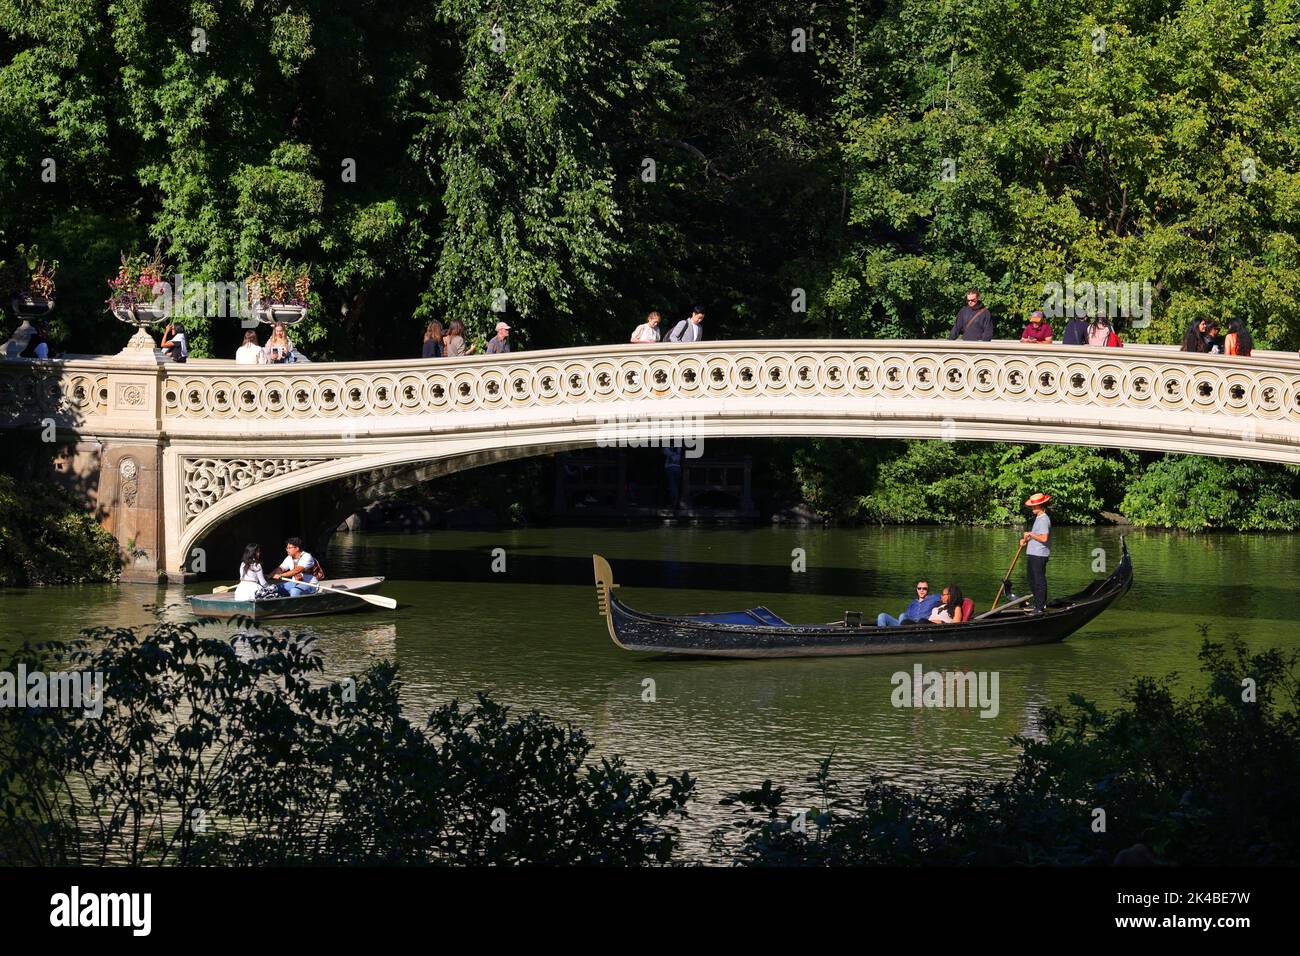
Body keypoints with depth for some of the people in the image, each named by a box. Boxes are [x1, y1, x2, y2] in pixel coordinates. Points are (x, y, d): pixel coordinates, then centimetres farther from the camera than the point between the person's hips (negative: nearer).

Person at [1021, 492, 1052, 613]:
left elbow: (1044, 538, -26)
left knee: (1039, 580, -6)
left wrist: (1030, 534, -17)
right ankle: (1037, 603, 28)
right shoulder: (1038, 518, 16)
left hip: (1039, 555, -11)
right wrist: (1025, 539, 11)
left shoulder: (1044, 520, -16)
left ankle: (1040, 607, -2)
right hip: (1032, 554, 11)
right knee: (1032, 580, 17)